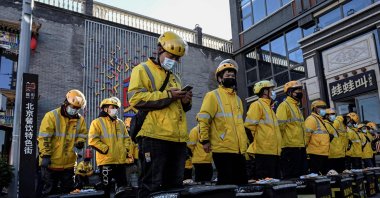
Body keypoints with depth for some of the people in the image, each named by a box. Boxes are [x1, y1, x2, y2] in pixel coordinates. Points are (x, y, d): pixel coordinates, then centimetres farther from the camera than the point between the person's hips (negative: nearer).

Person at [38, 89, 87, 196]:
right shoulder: (52, 116, -10)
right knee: (50, 191, 7)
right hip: (51, 162, -5)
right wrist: (45, 155, -18)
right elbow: (44, 138, -13)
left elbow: (83, 134, 15)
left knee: (68, 190, 15)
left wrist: (80, 142, -8)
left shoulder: (80, 119, 5)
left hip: (68, 163, 5)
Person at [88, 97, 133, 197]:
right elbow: (93, 140, -11)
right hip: (106, 160, -5)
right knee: (105, 186, 3)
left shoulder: (120, 123, 16)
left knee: (122, 186, 11)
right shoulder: (97, 122, -3)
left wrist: (126, 149, 6)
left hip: (121, 160, 6)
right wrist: (106, 149, -14)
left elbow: (127, 138, 22)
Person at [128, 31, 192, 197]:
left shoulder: (175, 77, 27)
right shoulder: (142, 70, 4)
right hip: (154, 137, -7)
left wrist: (185, 101, 7)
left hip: (178, 138, 8)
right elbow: (135, 98, -12)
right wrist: (167, 95, -14)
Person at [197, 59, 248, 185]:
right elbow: (203, 119, -10)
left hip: (239, 149, 8)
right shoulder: (213, 95, -3)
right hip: (223, 149, -7)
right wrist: (205, 140, -13)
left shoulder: (237, 99, 20)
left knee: (242, 182, 11)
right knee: (226, 183, -3)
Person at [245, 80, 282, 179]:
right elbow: (249, 125, -16)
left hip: (274, 151, 9)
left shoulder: (269, 108, 24)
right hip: (264, 151, -9)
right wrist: (257, 140, -9)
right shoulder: (257, 105, -5)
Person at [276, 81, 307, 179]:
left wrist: (303, 143, 20)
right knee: (291, 176, -6)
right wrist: (286, 140, -15)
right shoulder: (284, 105, -6)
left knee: (302, 175, 12)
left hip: (301, 147, 9)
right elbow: (280, 125, -16)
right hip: (290, 146, -9)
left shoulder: (296, 106, 22)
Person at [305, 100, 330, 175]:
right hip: (316, 153, -10)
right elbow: (306, 134, -19)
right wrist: (305, 146, -17)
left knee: (323, 173, 13)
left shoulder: (320, 120, 22)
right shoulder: (311, 119, -10)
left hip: (324, 153, 10)